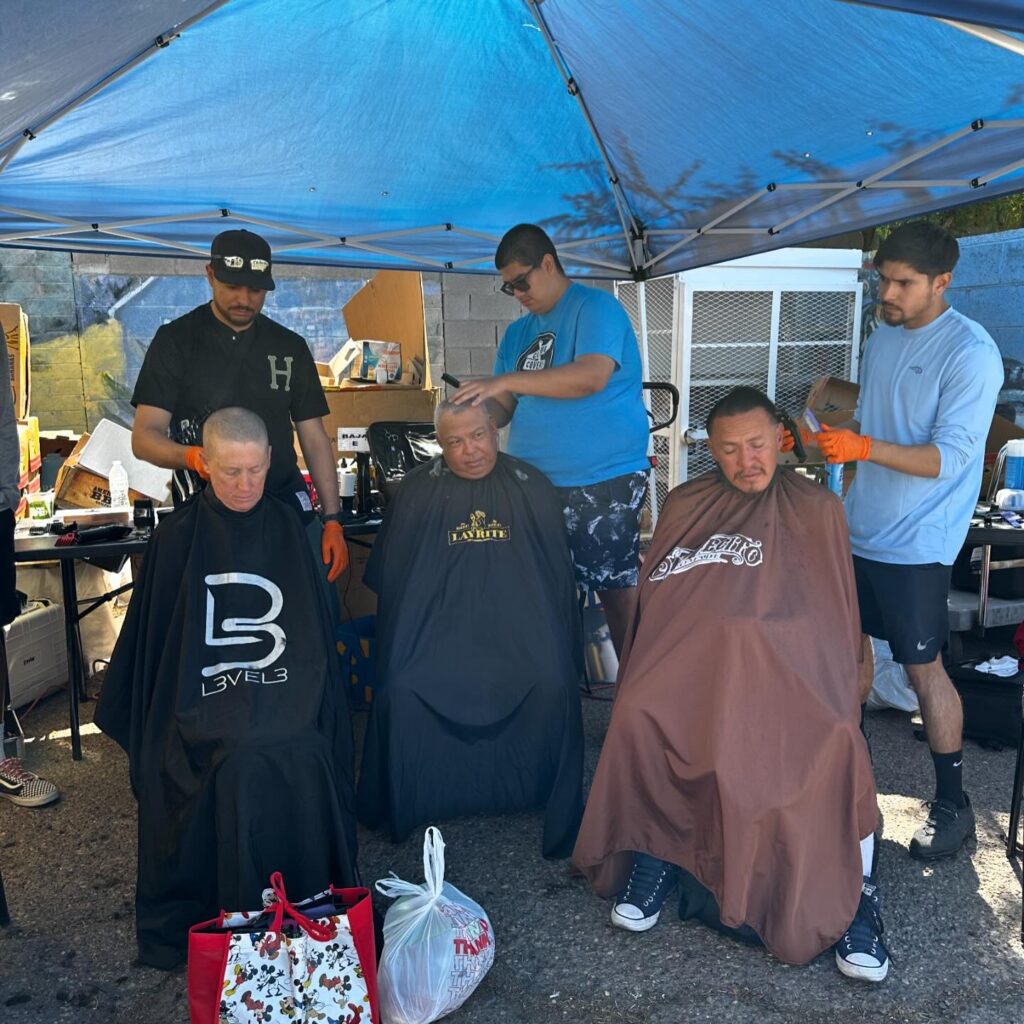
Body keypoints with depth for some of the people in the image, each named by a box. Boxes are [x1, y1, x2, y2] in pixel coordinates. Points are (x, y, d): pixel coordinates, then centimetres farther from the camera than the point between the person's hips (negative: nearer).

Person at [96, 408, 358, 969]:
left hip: (285, 699, 2)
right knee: (238, 769, -28)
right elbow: (152, 639, 6)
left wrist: (317, 707, 9)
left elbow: (315, 630, 13)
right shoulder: (177, 537, 2)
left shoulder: (287, 529, 8)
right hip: (203, 706, -1)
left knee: (300, 764, -26)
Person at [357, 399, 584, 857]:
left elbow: (558, 575, 13)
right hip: (438, 632, 1)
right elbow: (390, 579, 11)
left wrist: (563, 647, 8)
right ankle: (405, 806, 2)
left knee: (554, 687, -26)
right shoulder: (415, 492, 8)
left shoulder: (532, 488, 9)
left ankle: (557, 812, -4)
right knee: (401, 691, -23)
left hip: (518, 630, 0)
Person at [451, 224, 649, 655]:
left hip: (604, 482, -7)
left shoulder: (595, 307, -5)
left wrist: (506, 380, -26)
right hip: (534, 485, 7)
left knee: (618, 589, -3)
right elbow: (505, 406, 14)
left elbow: (592, 375, -22)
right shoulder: (517, 333, 16)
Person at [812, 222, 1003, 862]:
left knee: (924, 668, 0)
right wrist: (821, 438, 0)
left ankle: (954, 807, 18)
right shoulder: (882, 339, 9)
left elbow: (949, 457, -21)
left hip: (916, 543, -7)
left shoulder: (971, 352, -14)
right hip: (861, 527, 7)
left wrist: (865, 447, -32)